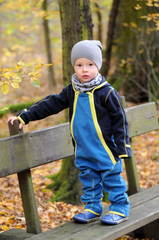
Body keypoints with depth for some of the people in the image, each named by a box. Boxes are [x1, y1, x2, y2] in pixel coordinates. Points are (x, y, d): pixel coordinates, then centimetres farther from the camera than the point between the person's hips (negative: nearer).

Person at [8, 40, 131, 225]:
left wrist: (122, 147, -8)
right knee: (88, 179, 14)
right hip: (83, 151, 5)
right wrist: (25, 116, 6)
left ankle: (119, 209, 15)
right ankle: (92, 208, 27)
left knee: (112, 179, 2)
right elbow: (51, 104, 10)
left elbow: (119, 119, -7)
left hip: (105, 150, -5)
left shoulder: (106, 92, -11)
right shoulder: (71, 91, 5)